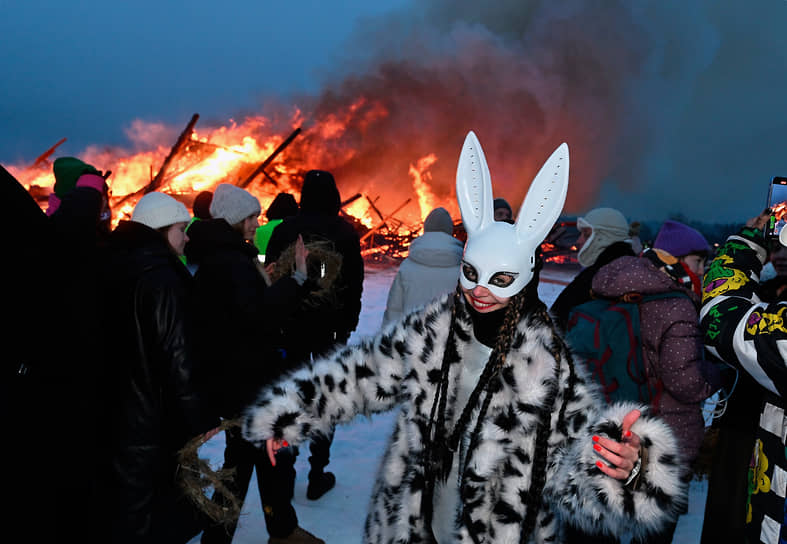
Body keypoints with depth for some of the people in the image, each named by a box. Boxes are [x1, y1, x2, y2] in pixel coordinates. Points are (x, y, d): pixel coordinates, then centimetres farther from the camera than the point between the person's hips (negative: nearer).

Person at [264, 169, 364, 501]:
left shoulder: (285, 229, -2)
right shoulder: (346, 232, -4)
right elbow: (356, 283, 0)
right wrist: (347, 324, 9)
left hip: (292, 324, 1)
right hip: (330, 326, -1)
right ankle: (318, 474, 10)